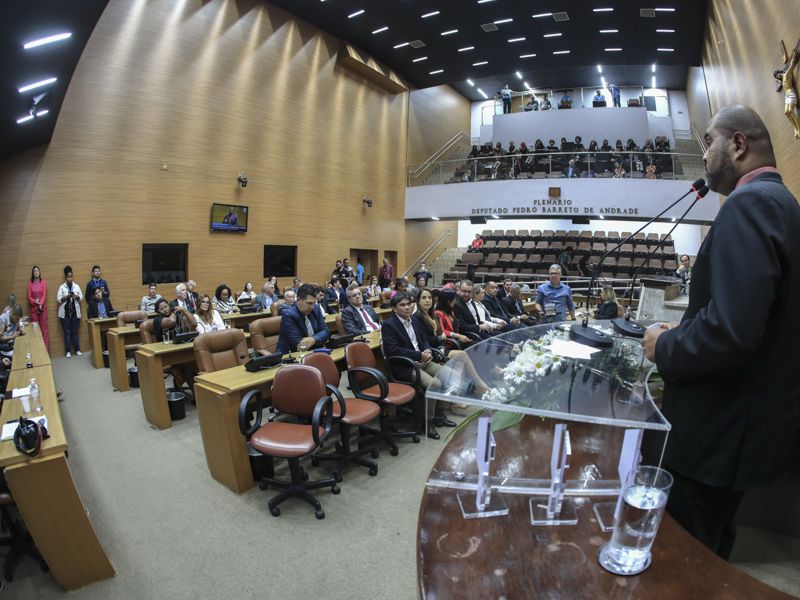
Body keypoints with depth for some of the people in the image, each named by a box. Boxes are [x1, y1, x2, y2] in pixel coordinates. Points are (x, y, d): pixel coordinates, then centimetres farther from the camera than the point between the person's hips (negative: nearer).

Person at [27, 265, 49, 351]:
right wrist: (35, 302, -14)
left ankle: (46, 349, -1)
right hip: (33, 308, 1)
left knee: (44, 328, -1)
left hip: (42, 307, -1)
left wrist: (40, 304, -15)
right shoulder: (30, 283, 4)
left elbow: (44, 295, -4)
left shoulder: (43, 281, 1)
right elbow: (29, 297, 2)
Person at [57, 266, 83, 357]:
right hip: (65, 313, -1)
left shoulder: (76, 286, 5)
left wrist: (76, 296, -17)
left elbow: (81, 297, 3)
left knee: (75, 332, 6)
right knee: (67, 332, 2)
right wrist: (66, 296, -20)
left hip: (75, 312, 1)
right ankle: (68, 351, 7)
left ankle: (77, 350, 11)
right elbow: (58, 299, -4)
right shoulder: (61, 287, -1)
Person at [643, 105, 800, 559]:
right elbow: (753, 316, 16)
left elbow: (731, 330, -31)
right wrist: (685, 332, 11)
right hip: (748, 417, 10)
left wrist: (664, 348, -15)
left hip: (722, 426, -10)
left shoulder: (749, 202, -20)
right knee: (711, 547, 28)